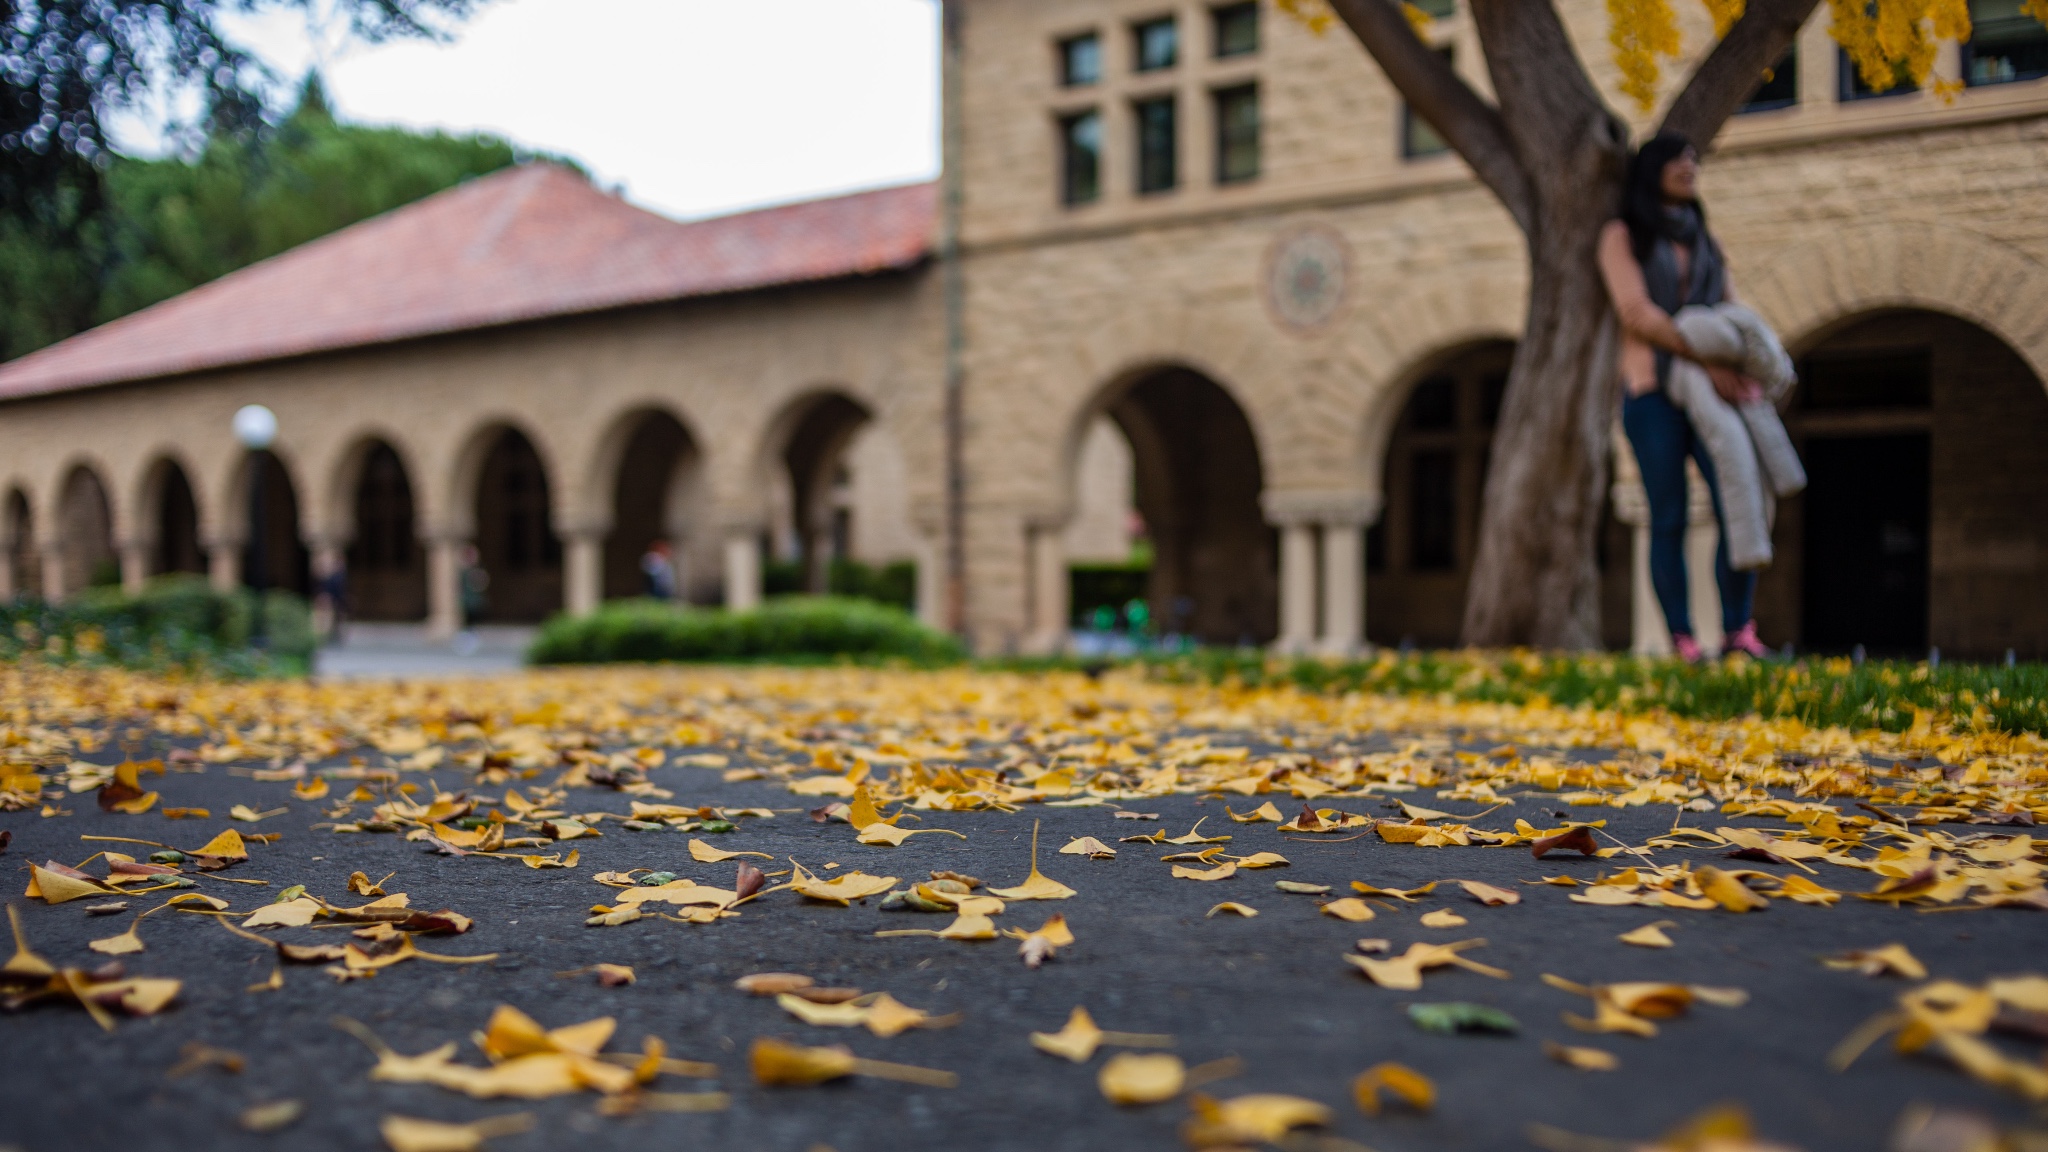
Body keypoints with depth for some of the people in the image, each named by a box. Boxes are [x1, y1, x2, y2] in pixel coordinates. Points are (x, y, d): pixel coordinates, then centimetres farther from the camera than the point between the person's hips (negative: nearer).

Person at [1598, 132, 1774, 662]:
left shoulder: (1705, 242, 22)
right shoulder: (1622, 235, 5)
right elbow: (1636, 311, -9)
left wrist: (1750, 372, -6)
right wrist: (1707, 360, -16)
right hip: (1652, 389, -4)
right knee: (1669, 520, -7)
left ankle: (1738, 633, -9)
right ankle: (1683, 642, -4)